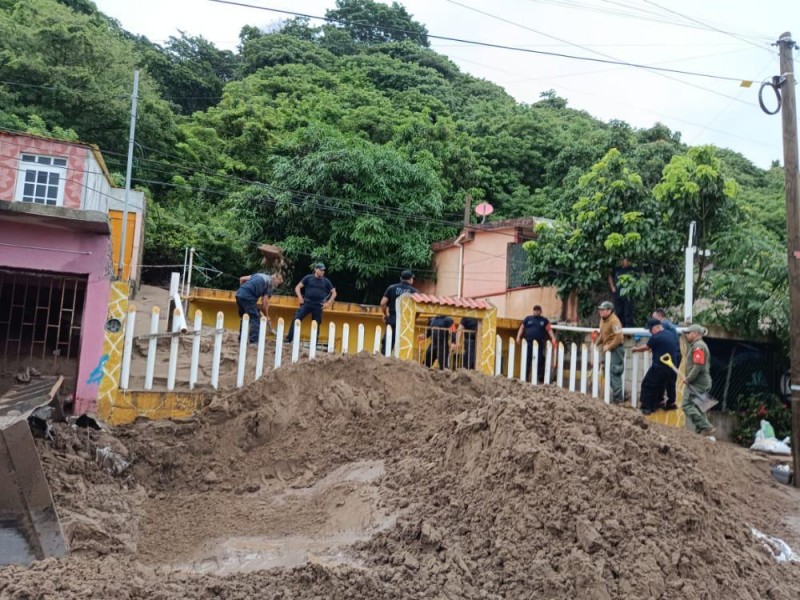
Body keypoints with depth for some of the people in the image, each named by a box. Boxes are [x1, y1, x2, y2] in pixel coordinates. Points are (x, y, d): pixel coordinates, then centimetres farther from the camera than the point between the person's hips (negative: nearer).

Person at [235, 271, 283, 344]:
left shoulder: (259, 275, 25)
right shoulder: (271, 284, 5)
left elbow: (242, 279, 22)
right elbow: (265, 302, 0)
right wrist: (266, 316, 9)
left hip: (239, 294, 8)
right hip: (248, 297, -8)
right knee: (256, 319, 0)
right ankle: (254, 341, -5)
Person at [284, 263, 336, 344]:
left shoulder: (326, 281, 7)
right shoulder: (308, 278, 3)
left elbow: (334, 293, 13)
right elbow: (297, 287, 5)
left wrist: (328, 303, 2)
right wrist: (300, 297, -10)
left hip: (318, 306, 2)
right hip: (306, 303, -1)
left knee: (316, 324, 4)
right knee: (296, 319, -14)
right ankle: (289, 338, -9)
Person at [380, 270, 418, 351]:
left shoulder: (391, 288, 5)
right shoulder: (413, 291, 1)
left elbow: (383, 303, -1)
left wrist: (385, 314, 15)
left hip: (392, 320, 1)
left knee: (387, 344, 6)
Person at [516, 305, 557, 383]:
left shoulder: (544, 320, 12)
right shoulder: (528, 319, 13)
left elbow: (549, 330, 5)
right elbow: (522, 328, 13)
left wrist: (553, 338, -8)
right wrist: (518, 336, 0)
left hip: (539, 344, 0)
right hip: (528, 343, 0)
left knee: (539, 361, -4)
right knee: (527, 360, -2)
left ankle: (537, 378, 1)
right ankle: (525, 377, 4)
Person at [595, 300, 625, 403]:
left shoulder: (614, 321, -20)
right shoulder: (603, 319, 9)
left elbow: (619, 337, -25)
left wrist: (608, 346, -23)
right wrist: (597, 342, 6)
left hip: (616, 348, -10)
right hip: (608, 349, 10)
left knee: (615, 372, -9)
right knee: (608, 371, 13)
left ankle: (618, 397, -3)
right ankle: (617, 394, 23)